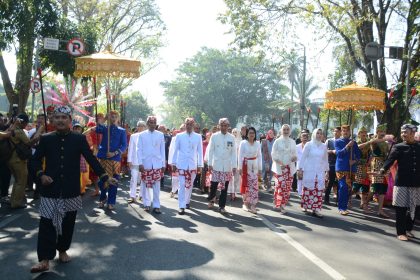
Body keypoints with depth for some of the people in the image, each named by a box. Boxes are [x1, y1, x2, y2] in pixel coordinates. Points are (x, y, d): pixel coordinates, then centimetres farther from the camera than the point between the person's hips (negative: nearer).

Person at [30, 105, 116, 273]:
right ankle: (44, 260, 2)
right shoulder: (45, 139, 2)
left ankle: (62, 250, 30)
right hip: (50, 189, 0)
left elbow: (91, 159, -1)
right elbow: (36, 159, 10)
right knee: (47, 224, -3)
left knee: (68, 223, 11)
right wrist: (41, 175, -8)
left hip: (71, 190, 0)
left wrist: (105, 177, -8)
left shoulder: (79, 139, -1)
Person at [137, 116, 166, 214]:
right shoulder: (142, 135, 2)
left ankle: (156, 206, 5)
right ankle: (147, 204, 19)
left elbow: (162, 150, 6)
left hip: (157, 164, 0)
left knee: (156, 185, 0)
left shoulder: (160, 135, 4)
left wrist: (163, 164, 5)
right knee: (145, 185, 7)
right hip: (145, 164, 0)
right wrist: (140, 163, -8)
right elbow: (139, 150, 1)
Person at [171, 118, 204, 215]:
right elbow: (175, 150, 5)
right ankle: (181, 206, -6)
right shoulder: (179, 136, 2)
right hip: (181, 164, -1)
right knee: (182, 185, -7)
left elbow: (200, 151, 4)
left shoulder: (198, 137, 3)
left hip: (193, 165, 1)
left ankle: (187, 201, 30)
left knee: (189, 185, 11)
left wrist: (200, 165, 2)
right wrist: (173, 163, 3)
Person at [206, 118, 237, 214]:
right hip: (216, 165, -1)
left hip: (227, 166, 1)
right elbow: (210, 151, 2)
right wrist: (209, 164, -3)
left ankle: (222, 206, 13)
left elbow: (234, 152, 4)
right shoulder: (214, 136, 0)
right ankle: (211, 199, 32)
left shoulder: (232, 137, 3)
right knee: (213, 185, 4)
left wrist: (234, 166, 0)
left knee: (224, 187, 3)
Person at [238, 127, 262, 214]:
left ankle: (252, 205, 1)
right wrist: (240, 167, -8)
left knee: (254, 185, -3)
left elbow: (259, 156, 8)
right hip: (246, 166, -2)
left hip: (254, 167, 3)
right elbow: (240, 155, -5)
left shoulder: (258, 143, 4)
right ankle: (246, 203, 18)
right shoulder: (243, 143, -5)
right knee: (246, 185, 4)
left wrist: (260, 168, 6)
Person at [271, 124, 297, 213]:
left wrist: (295, 157, -9)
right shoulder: (277, 141, 0)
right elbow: (273, 154, -4)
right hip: (279, 168, -4)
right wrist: (280, 163, -17)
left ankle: (282, 204, 13)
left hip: (289, 168, 4)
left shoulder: (292, 142, 12)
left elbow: (295, 154, 15)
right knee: (281, 186, -12)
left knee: (288, 187, 2)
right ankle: (278, 204, 2)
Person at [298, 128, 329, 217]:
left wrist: (327, 170, 14)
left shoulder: (324, 146, 9)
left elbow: (326, 159, 16)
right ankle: (305, 206, 13)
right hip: (309, 171, -3)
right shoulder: (309, 145, 0)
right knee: (308, 189, -2)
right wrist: (300, 169, -4)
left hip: (320, 172, 3)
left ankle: (315, 209, -1)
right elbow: (303, 157, 0)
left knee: (318, 190, -3)